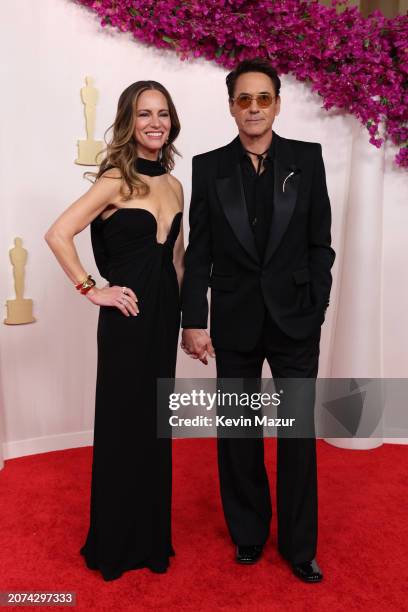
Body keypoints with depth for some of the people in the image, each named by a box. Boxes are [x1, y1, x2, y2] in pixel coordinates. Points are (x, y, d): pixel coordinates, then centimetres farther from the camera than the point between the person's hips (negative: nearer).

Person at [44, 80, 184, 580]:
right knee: (122, 425, 7)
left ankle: (150, 534, 36)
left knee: (154, 424, 16)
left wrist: (185, 315, 12)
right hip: (127, 317, -6)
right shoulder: (116, 179, -10)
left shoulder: (173, 185, 10)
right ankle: (116, 544, 29)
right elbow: (58, 234, -16)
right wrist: (92, 291, -13)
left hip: (164, 314, 6)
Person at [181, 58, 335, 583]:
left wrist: (317, 310, -4)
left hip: (295, 319, 0)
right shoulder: (209, 166, 2)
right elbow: (199, 252, 0)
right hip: (235, 322, 1)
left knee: (298, 435, 8)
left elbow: (320, 243, 2)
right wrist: (193, 321, -4)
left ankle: (299, 545, 27)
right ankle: (247, 534, 33)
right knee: (238, 436, 12)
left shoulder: (307, 158, 2)